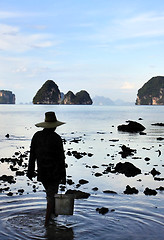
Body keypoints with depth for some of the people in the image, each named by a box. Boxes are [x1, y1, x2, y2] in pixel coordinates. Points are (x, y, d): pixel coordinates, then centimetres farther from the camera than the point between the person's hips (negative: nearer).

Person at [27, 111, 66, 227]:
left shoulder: (37, 136, -1)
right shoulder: (56, 138, -15)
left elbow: (32, 155, 5)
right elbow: (61, 158, -13)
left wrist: (30, 171, 13)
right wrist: (63, 176, -7)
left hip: (41, 172, 5)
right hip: (54, 172, -5)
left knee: (50, 192, 25)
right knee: (51, 196, 4)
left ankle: (53, 212, 43)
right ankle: (47, 222, 4)